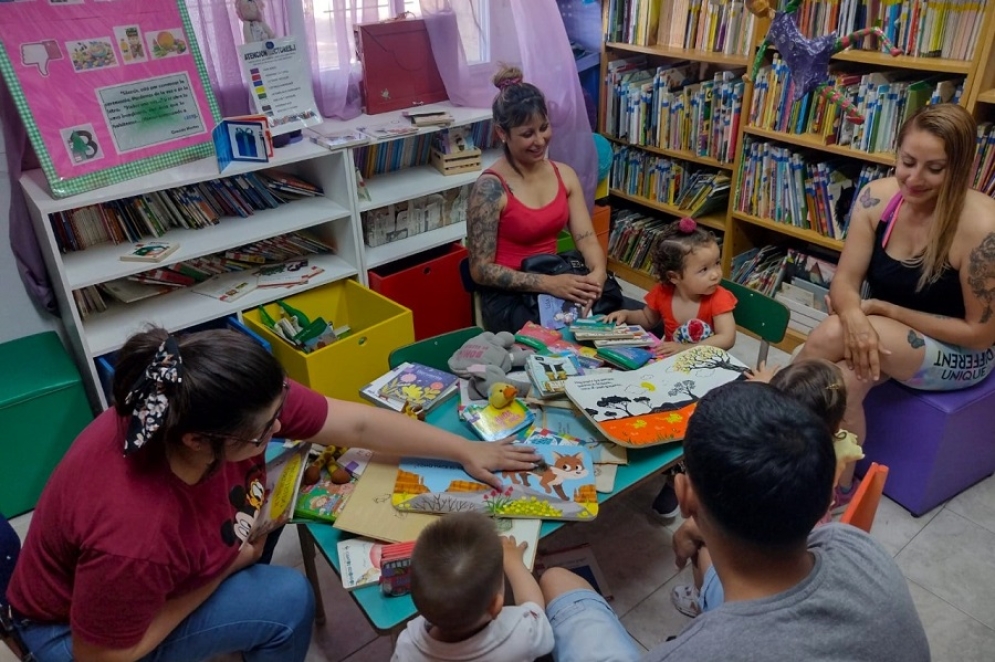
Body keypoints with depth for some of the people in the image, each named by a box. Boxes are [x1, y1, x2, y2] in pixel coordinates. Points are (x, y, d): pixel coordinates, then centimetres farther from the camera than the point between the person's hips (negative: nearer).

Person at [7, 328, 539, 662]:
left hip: (154, 557, 6)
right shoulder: (134, 538, -43)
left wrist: (465, 451, -10)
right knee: (287, 602, -18)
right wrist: (225, 568, -20)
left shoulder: (231, 405, -26)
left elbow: (359, 424, -17)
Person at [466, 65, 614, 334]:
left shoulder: (564, 174, 4)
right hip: (508, 298, -6)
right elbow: (481, 270, -15)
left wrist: (598, 273, -23)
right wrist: (548, 283, -25)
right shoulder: (490, 188, -15)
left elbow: (587, 239, 0)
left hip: (559, 282, 6)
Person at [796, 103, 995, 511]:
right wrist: (854, 317, -34)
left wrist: (884, 310, -20)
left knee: (829, 335, -29)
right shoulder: (878, 197, -13)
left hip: (959, 353, -4)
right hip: (887, 333, 4)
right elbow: (845, 281, -11)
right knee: (845, 381, -29)